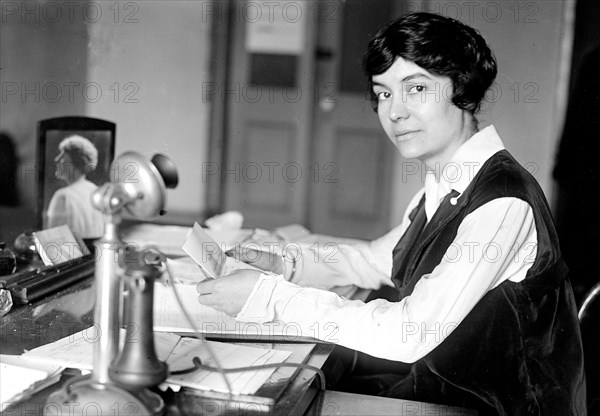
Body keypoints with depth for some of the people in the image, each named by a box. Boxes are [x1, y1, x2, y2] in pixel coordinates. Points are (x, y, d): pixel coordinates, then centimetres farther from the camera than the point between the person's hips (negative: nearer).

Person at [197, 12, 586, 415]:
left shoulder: (504, 204, -25)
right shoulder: (446, 186, 2)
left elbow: (413, 334, -29)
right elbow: (379, 259, 16)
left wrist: (270, 296, -25)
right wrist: (280, 265, 1)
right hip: (443, 383, 7)